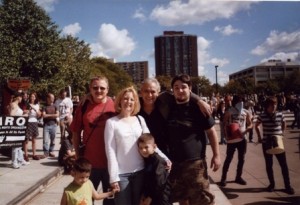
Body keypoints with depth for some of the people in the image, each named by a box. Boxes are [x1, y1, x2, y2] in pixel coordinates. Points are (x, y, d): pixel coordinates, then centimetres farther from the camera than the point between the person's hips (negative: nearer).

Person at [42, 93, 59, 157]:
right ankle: (45, 152, -2)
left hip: (53, 125, 2)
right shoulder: (45, 107, 5)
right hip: (46, 125, -2)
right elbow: (44, 115, -8)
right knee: (46, 139, -8)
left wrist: (48, 115, -4)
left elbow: (57, 115, -2)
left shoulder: (55, 106, 11)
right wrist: (52, 115, -3)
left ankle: (51, 151, 16)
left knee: (53, 139, 6)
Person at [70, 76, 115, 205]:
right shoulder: (84, 105, -3)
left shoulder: (114, 105, -5)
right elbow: (76, 132, 3)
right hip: (89, 160, 1)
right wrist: (78, 155, 1)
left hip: (111, 161, 0)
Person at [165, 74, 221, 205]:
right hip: (174, 162, 4)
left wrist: (216, 155, -7)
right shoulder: (169, 108, 4)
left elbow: (211, 132, -4)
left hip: (195, 161, -4)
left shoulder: (198, 107, -7)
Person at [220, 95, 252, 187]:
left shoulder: (246, 112, 4)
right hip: (232, 139, -4)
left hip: (242, 138, 4)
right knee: (228, 159, -1)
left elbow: (250, 125, 7)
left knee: (241, 159, 11)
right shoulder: (229, 112, -5)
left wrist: (245, 131, -12)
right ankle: (223, 178, 8)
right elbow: (225, 124, -4)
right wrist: (226, 135, -16)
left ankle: (238, 177, 26)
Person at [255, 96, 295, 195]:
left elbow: (284, 124, 14)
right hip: (266, 143, 0)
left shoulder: (280, 114, -6)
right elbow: (256, 126, 8)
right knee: (269, 165, 10)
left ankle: (288, 186, 13)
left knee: (284, 164, 1)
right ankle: (271, 184, 25)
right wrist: (259, 137, 2)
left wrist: (282, 133, 4)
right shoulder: (262, 116, -9)